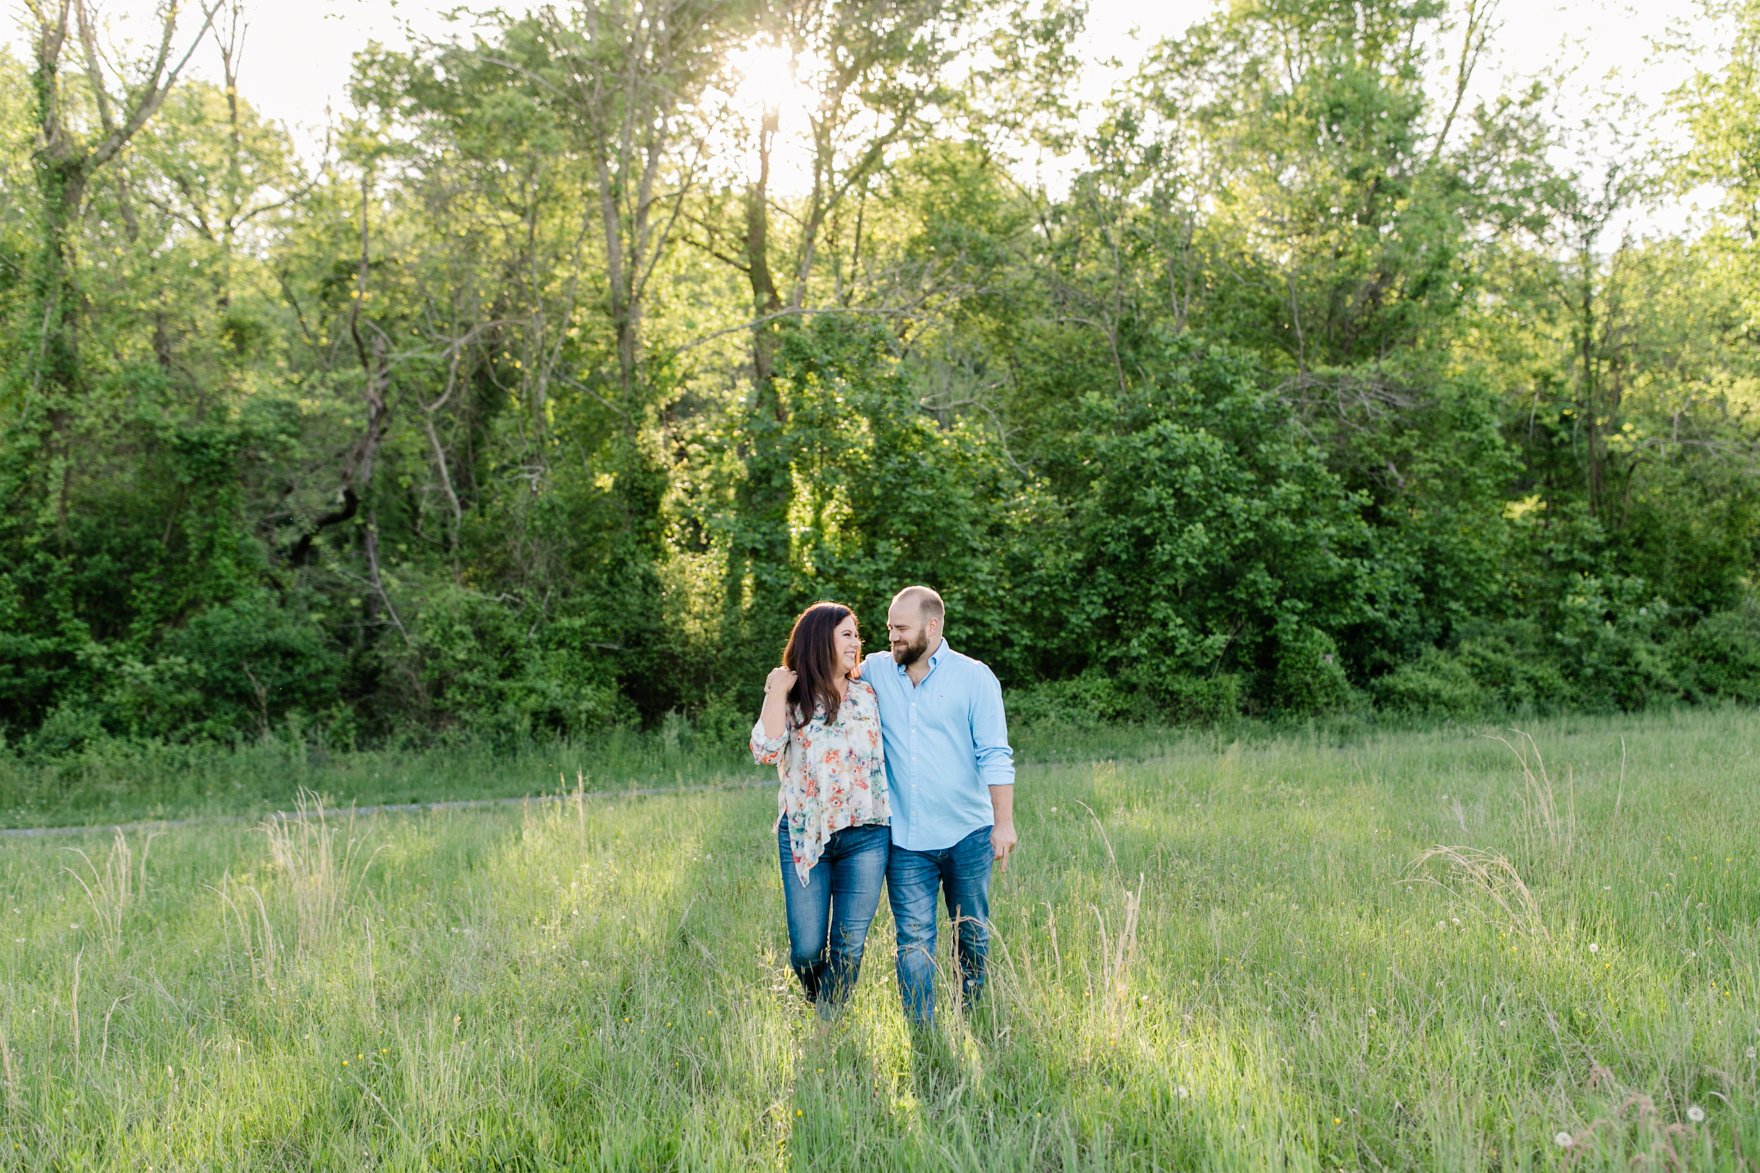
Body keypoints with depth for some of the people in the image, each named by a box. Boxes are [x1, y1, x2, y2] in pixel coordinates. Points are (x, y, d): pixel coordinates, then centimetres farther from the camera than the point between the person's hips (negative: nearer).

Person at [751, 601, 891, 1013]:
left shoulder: (867, 695, 10)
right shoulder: (792, 699, 2)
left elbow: (885, 756, 15)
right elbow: (766, 752, -14)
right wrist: (777, 692, -11)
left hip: (865, 836, 2)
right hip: (804, 836, -2)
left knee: (849, 946, 2)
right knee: (807, 949, 2)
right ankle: (816, 1006, 31)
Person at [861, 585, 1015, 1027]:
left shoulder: (974, 677, -4)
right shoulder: (875, 671, 4)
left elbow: (994, 755, -6)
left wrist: (1004, 822, -12)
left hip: (967, 834, -1)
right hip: (905, 839, 1)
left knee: (971, 934, 12)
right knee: (913, 941, 0)